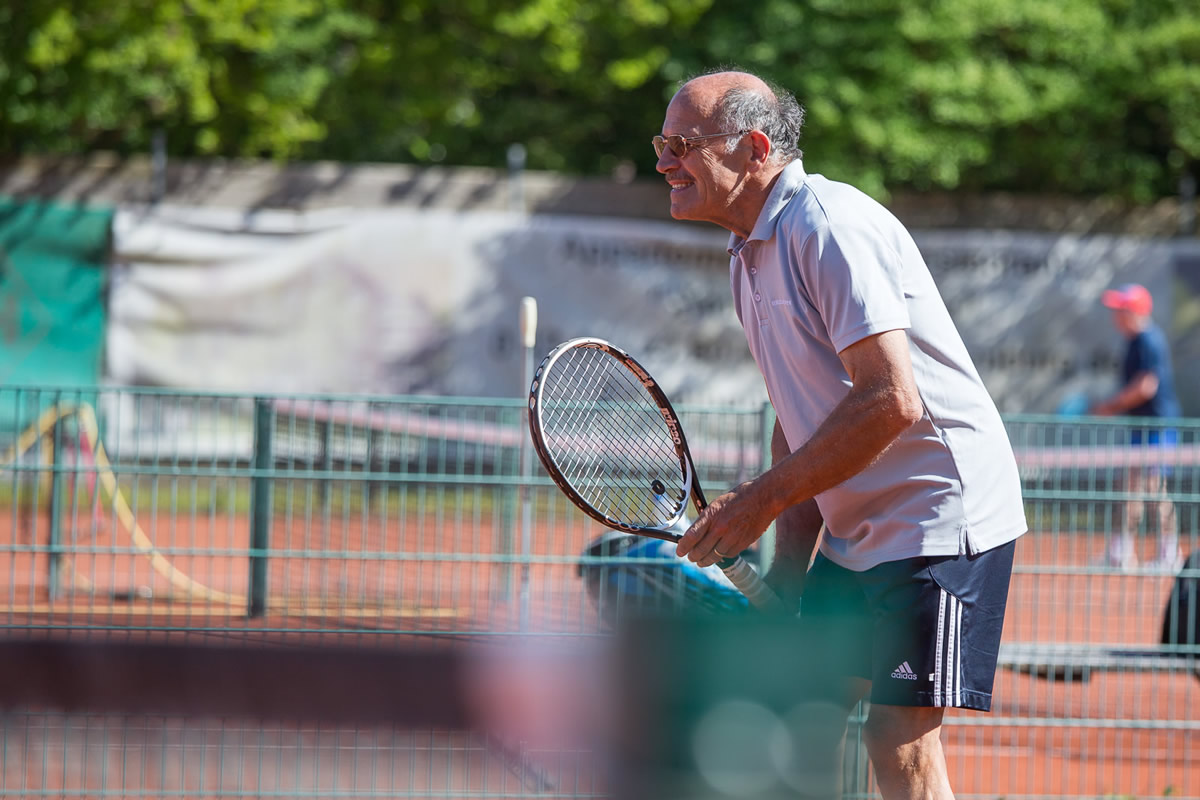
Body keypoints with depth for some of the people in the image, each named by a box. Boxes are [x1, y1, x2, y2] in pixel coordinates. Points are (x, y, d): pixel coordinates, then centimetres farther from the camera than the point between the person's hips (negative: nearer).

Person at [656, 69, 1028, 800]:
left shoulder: (831, 227, -19)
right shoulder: (751, 256, 12)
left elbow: (891, 402, -27)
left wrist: (761, 500, -21)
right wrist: (790, 567, 11)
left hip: (941, 514, -10)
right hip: (854, 532, 10)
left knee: (900, 738, -13)